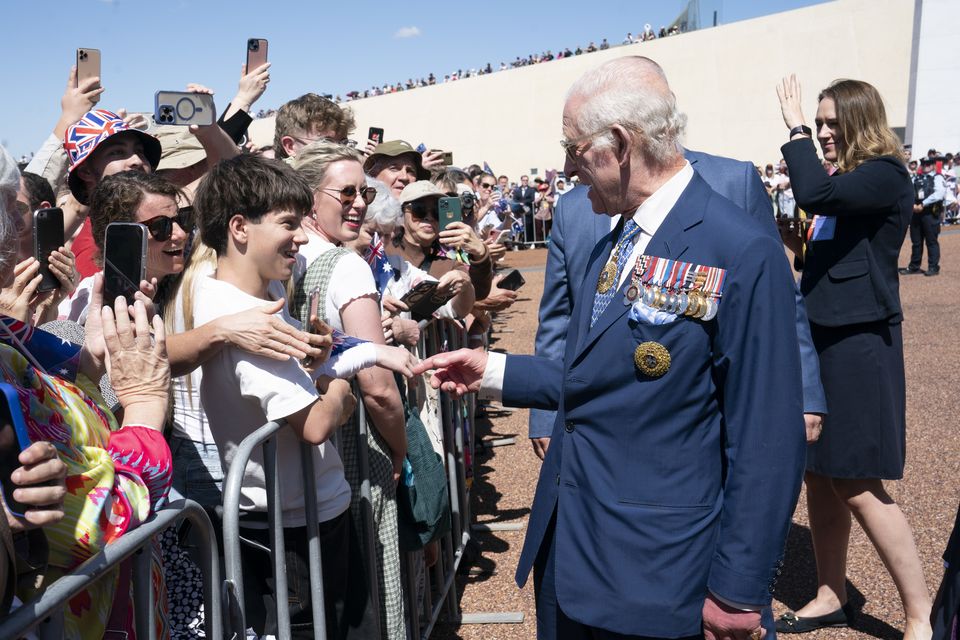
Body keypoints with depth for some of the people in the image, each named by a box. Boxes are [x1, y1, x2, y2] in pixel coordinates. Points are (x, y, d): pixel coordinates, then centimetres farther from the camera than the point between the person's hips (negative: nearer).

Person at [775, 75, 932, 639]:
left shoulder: (885, 176, -12)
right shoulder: (844, 181, 14)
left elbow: (813, 194, -30)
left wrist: (795, 129, -19)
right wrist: (798, 244, 4)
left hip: (858, 345, -9)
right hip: (821, 339, 9)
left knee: (857, 484, -5)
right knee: (820, 474, 12)